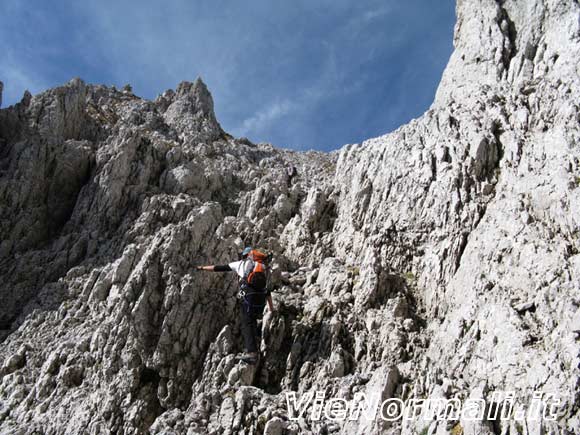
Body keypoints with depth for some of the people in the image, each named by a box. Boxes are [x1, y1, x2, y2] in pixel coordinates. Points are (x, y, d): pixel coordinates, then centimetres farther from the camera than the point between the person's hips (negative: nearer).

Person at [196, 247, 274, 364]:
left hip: (248, 295, -4)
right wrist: (272, 308, 28)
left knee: (247, 324, -4)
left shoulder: (242, 263, 15)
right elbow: (268, 291, 25)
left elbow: (221, 267, 18)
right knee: (252, 319, 28)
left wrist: (203, 268, 28)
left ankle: (252, 352, -16)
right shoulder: (263, 268, 26)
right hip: (261, 298, 4)